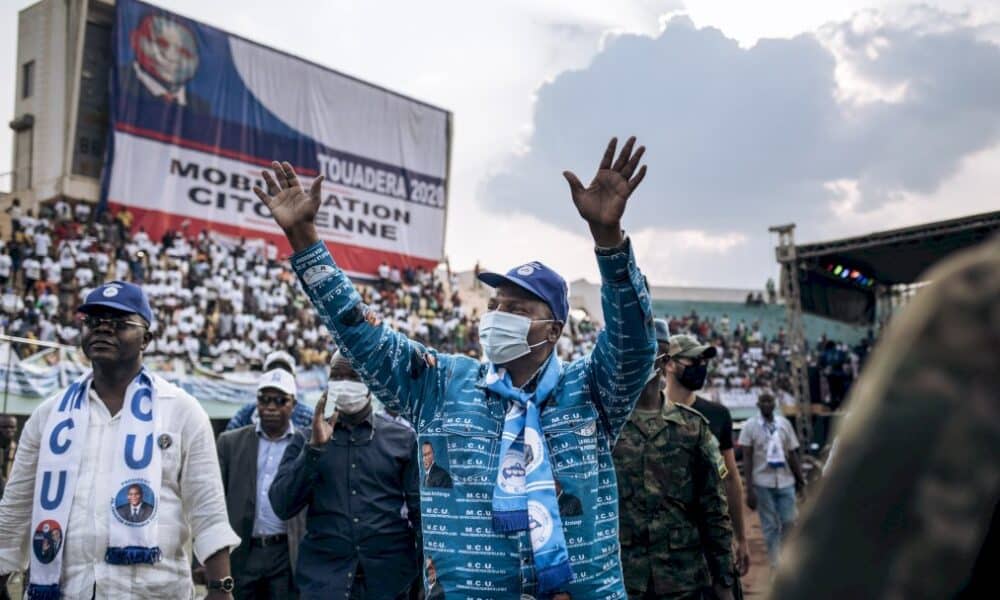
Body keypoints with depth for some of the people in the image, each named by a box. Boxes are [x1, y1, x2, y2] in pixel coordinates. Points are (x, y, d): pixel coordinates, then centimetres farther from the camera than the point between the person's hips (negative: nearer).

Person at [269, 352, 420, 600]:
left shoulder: (402, 438, 4)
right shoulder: (308, 439, 6)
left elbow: (420, 509, 2)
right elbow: (282, 506, -3)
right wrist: (315, 447, -12)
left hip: (389, 579, 0)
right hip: (323, 579, 0)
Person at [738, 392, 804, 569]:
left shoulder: (784, 423, 6)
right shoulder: (750, 426, -3)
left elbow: (792, 454, 11)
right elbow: (747, 459, -5)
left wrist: (800, 479, 8)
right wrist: (749, 488, -10)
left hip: (786, 482, 2)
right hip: (763, 483, -2)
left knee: (789, 522, 0)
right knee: (770, 526, 3)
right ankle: (776, 564, 12)